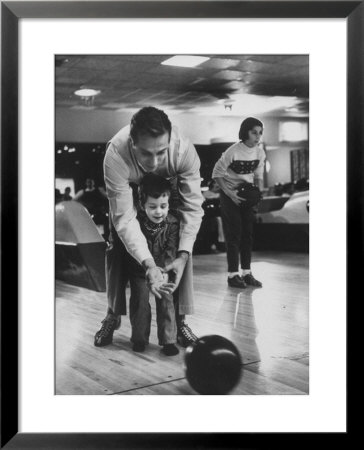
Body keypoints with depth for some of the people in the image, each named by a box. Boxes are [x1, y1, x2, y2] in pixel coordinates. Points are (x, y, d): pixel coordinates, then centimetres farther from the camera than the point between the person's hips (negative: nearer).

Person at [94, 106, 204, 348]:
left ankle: (180, 320, 2)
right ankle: (112, 317, 12)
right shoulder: (116, 154, -42)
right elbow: (124, 217, -39)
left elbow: (193, 207, -30)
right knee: (118, 248, -7)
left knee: (181, 244, -11)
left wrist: (183, 256, -39)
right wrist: (148, 264, -48)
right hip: (130, 192, 0)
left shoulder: (184, 149, -40)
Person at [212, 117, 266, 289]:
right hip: (230, 195, -5)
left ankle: (246, 273, 14)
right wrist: (230, 194, -19)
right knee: (234, 234, -6)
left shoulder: (260, 153, -3)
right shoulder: (233, 151, -20)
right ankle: (233, 274, 2)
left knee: (248, 233, 6)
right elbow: (217, 174, -14)